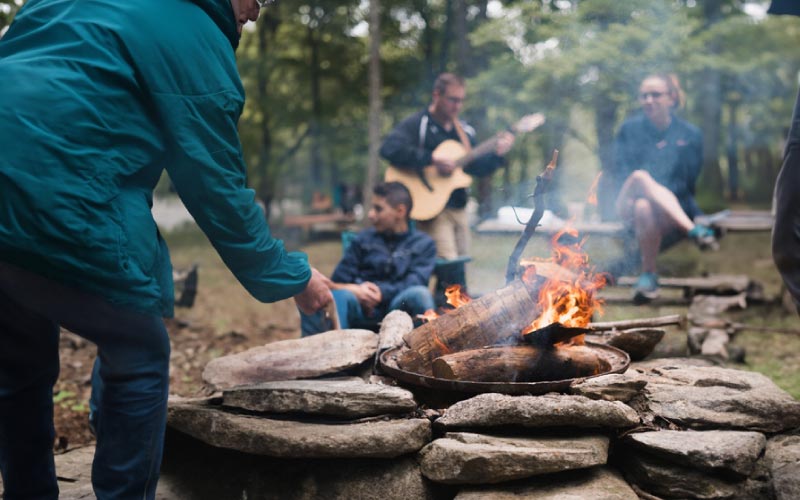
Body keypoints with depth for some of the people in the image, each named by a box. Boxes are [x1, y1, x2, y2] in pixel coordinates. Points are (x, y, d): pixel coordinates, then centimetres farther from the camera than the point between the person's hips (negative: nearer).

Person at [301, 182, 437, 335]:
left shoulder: (424, 244, 14)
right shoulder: (363, 239, 21)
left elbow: (414, 283, -3)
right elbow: (338, 281, 12)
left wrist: (382, 292, -19)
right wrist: (354, 290, -11)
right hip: (360, 308, 2)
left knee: (420, 294, -36)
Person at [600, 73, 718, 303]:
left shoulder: (690, 134, 9)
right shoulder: (629, 129, 12)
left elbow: (687, 183, 5)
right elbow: (620, 174, 5)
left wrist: (653, 190, -10)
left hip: (672, 213, -1)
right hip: (628, 206, 1)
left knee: (645, 207, -39)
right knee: (640, 177, -36)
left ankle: (649, 275, -32)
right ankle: (694, 231, -45)